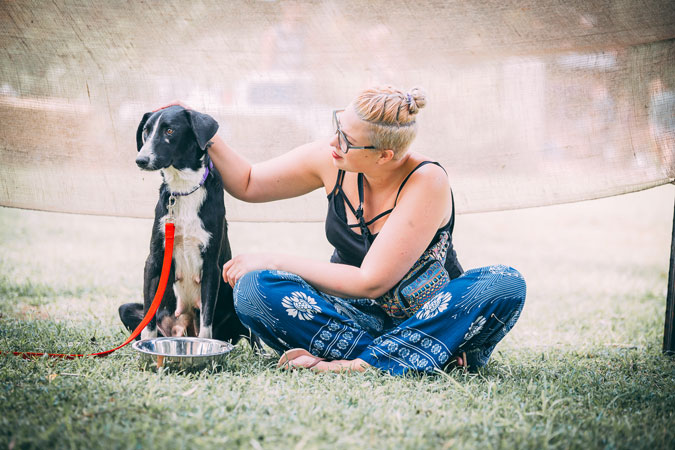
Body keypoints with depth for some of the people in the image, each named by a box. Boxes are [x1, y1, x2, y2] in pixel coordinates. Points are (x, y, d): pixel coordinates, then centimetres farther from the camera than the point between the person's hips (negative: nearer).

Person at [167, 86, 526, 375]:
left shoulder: (427, 181, -22)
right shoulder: (330, 161, -9)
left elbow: (371, 281, -24)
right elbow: (247, 184, 8)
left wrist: (273, 261, -18)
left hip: (426, 317, -3)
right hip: (358, 314, 3)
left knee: (505, 285, -34)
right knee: (253, 289, -25)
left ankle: (359, 364, -35)